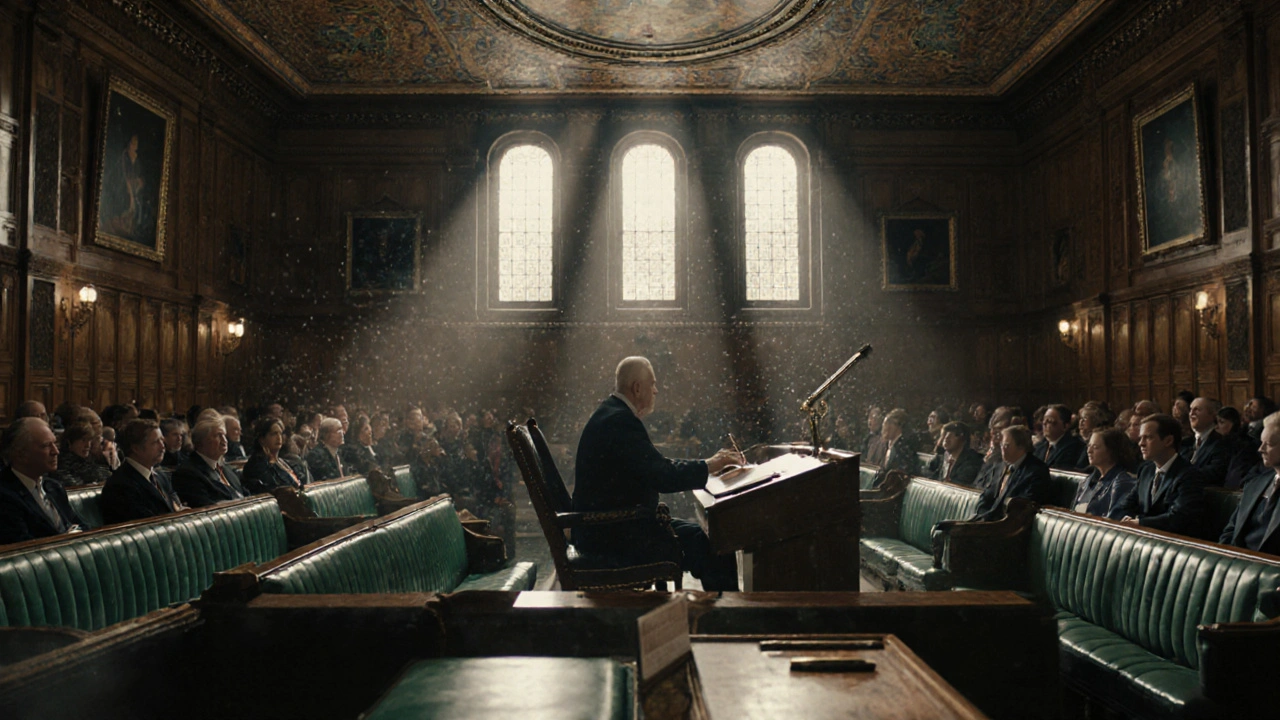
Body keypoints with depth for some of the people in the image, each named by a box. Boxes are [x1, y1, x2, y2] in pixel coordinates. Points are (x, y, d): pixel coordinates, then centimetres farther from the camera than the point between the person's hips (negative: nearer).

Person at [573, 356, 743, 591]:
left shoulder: (611, 415, 13)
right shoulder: (620, 421, -20)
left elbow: (656, 467, 16)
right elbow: (661, 477, -25)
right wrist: (710, 466, -12)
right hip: (611, 535, -11)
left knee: (703, 534, 13)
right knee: (714, 548, -12)